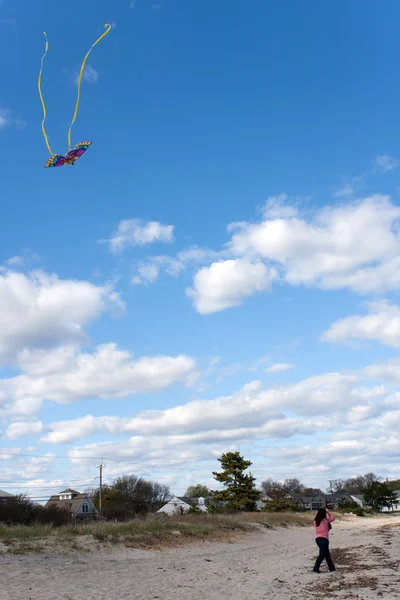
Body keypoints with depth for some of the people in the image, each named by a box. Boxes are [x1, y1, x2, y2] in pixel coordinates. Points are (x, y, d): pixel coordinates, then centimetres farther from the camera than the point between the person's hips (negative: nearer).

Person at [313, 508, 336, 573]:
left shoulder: (316, 521, 4)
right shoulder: (325, 520, -9)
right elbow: (332, 518, 6)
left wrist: (319, 512, 16)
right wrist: (328, 512, 14)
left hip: (317, 538, 7)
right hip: (324, 539, -7)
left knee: (327, 553, 19)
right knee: (322, 554, -4)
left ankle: (331, 567, 27)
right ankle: (316, 568, -11)